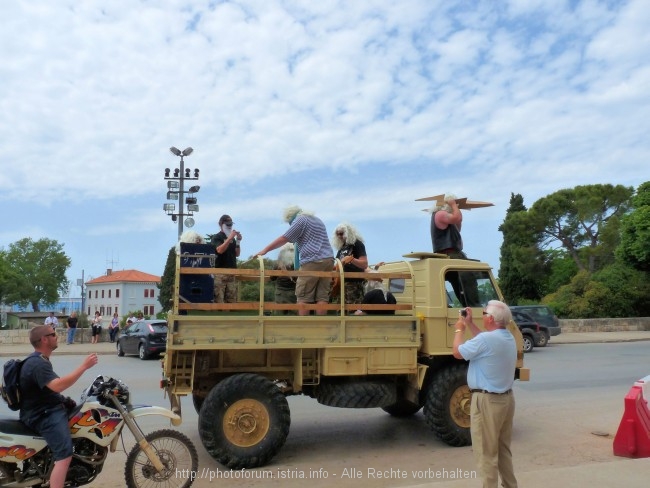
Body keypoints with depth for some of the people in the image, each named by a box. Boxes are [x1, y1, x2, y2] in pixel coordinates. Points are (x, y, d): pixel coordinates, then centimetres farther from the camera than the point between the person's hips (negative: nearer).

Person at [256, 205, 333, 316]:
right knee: (322, 296, 2)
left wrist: (265, 250, 5)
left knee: (304, 297, -4)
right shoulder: (317, 220, 28)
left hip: (313, 261, -8)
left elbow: (284, 239, 0)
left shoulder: (300, 219, 2)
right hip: (328, 259, 8)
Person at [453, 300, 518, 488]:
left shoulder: (486, 339, -24)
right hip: (506, 398, 9)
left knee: (486, 452, 2)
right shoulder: (508, 337, 4)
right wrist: (469, 323, 19)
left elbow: (457, 352, -11)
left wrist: (459, 329, 5)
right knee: (503, 448, 22)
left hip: (487, 401, -9)